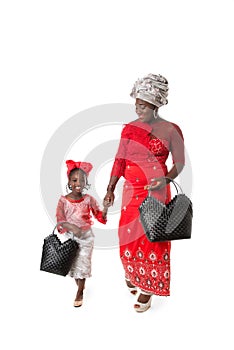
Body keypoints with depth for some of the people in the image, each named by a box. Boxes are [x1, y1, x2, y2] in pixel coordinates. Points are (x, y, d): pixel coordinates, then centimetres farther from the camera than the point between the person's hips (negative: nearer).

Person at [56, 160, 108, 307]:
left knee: (83, 263, 4)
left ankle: (79, 293, 20)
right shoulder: (63, 200, -11)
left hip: (86, 236, -1)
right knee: (73, 263, 12)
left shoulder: (89, 199, -9)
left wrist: (105, 207, -25)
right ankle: (80, 286, 37)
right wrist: (71, 227, -30)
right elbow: (60, 220, -12)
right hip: (70, 236, 1)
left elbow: (100, 216, -5)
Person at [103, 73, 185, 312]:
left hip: (157, 191, -3)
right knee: (129, 235, 12)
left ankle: (147, 288, 20)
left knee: (153, 237, 4)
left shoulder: (170, 130, -7)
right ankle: (131, 274, 39)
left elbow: (179, 162, -3)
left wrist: (166, 180, -21)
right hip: (132, 190, 4)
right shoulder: (129, 129, 3)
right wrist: (110, 189, 3)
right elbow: (119, 160, 5)